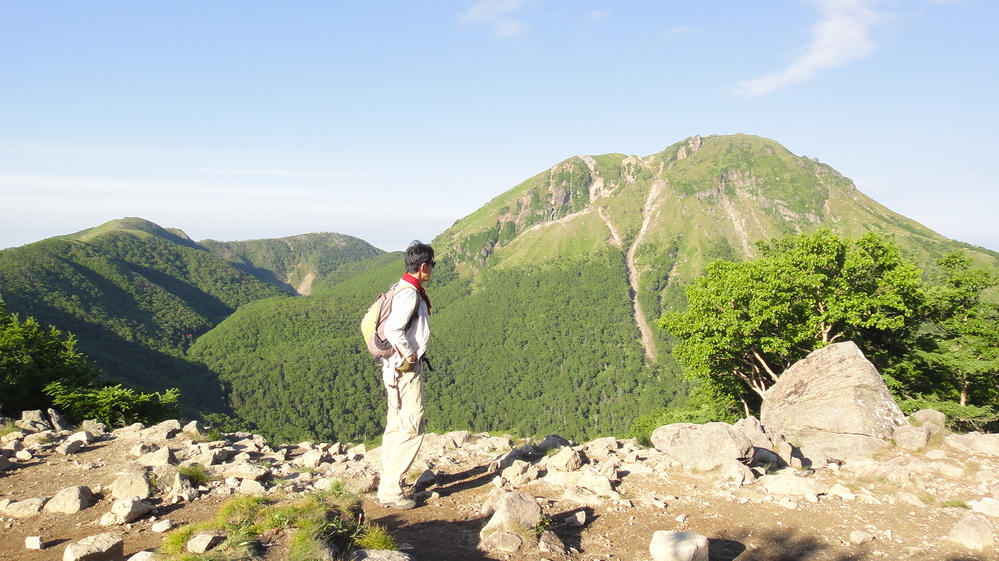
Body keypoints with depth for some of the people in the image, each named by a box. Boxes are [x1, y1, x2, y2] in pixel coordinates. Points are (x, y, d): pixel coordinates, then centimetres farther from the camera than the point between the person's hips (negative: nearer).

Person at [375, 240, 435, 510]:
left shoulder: (400, 288, 12)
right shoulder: (410, 293, -17)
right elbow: (392, 329, -28)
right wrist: (409, 354, -16)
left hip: (394, 369, 10)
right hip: (406, 369, -10)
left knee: (395, 427, 14)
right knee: (412, 429, -5)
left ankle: (387, 486, 22)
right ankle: (390, 490, -1)